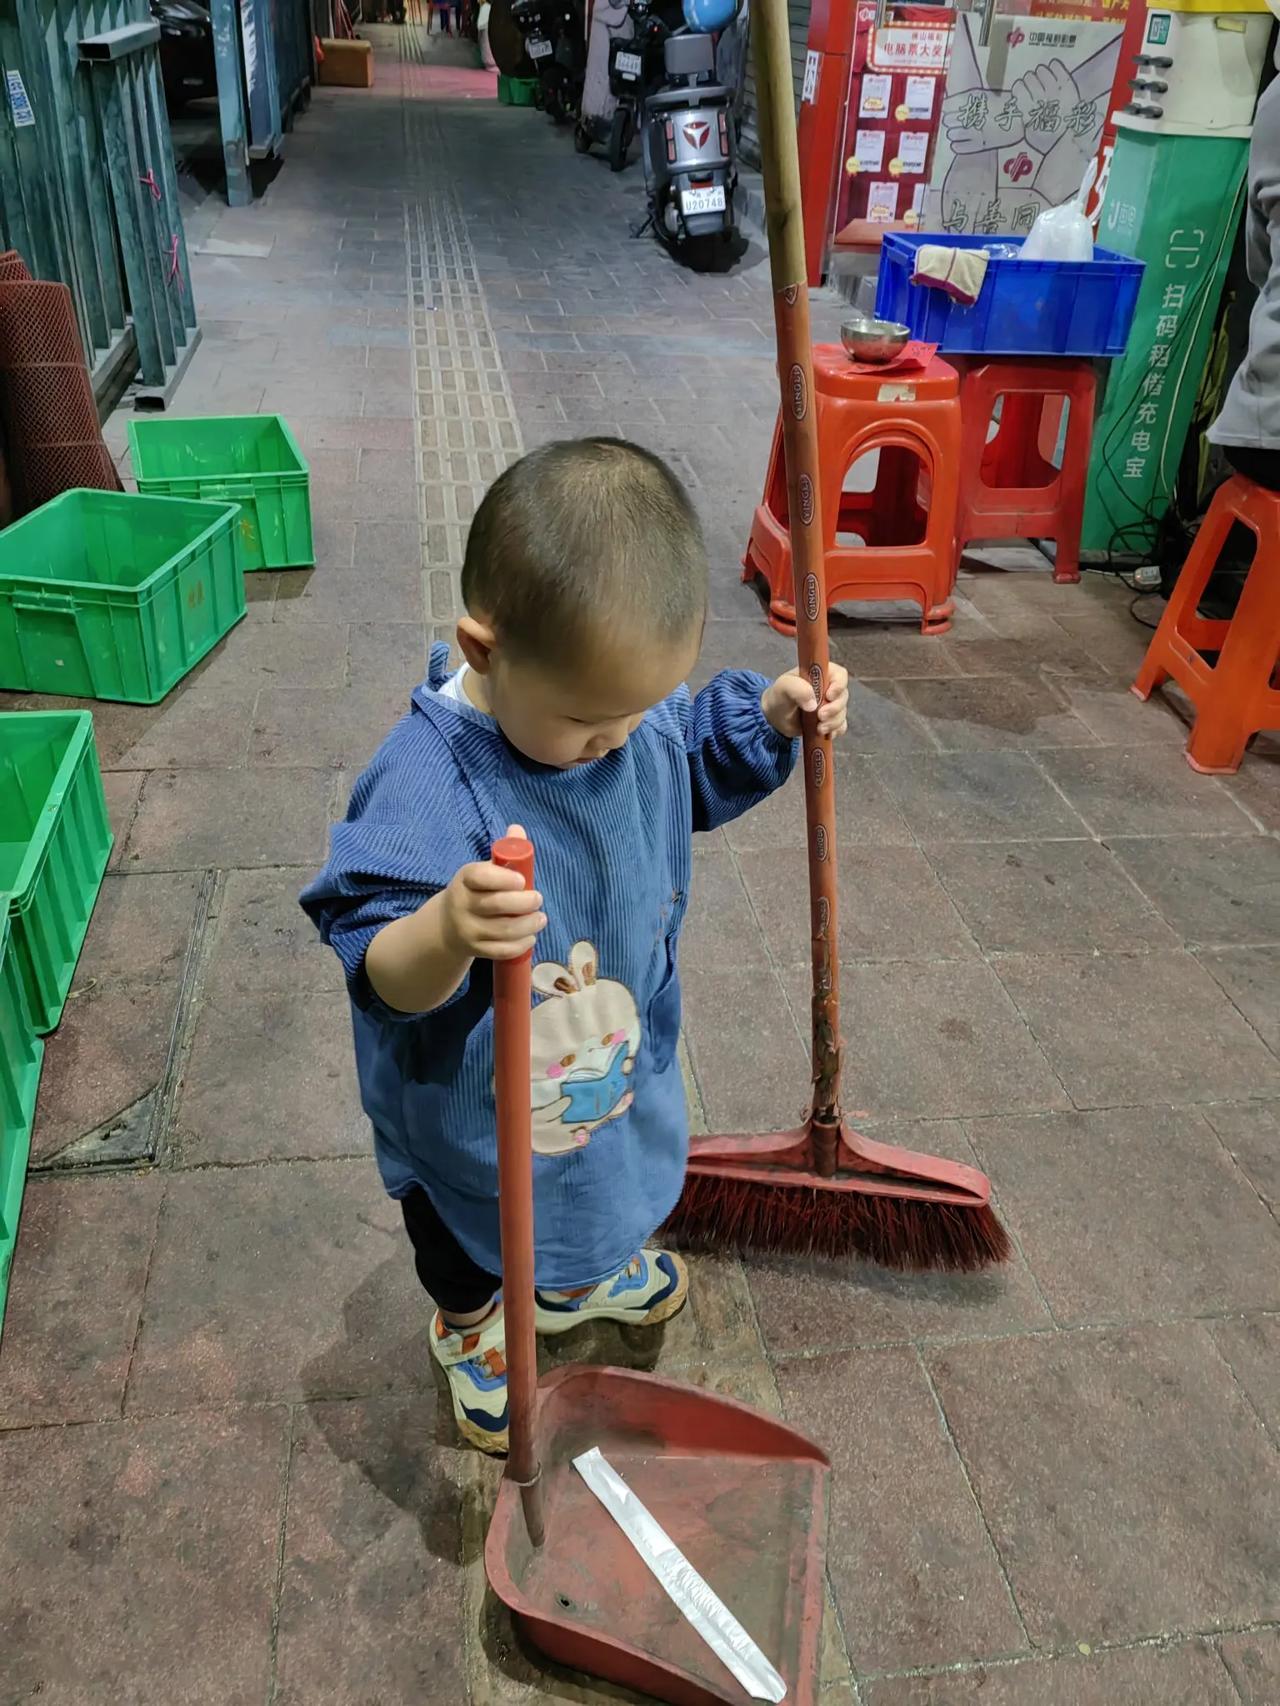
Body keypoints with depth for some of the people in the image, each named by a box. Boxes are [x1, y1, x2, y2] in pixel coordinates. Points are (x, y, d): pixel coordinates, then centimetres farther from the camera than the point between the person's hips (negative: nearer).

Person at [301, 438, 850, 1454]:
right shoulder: (427, 781, -38)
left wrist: (770, 718, -11)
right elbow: (384, 974, -37)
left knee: (602, 1184, 36)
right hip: (478, 1103, -5)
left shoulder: (637, 711, -16)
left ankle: (583, 1278, 69)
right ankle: (467, 1329, 61)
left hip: (618, 1055, 6)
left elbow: (694, 768, 6)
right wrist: (444, 933, -59)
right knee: (471, 1245, 27)